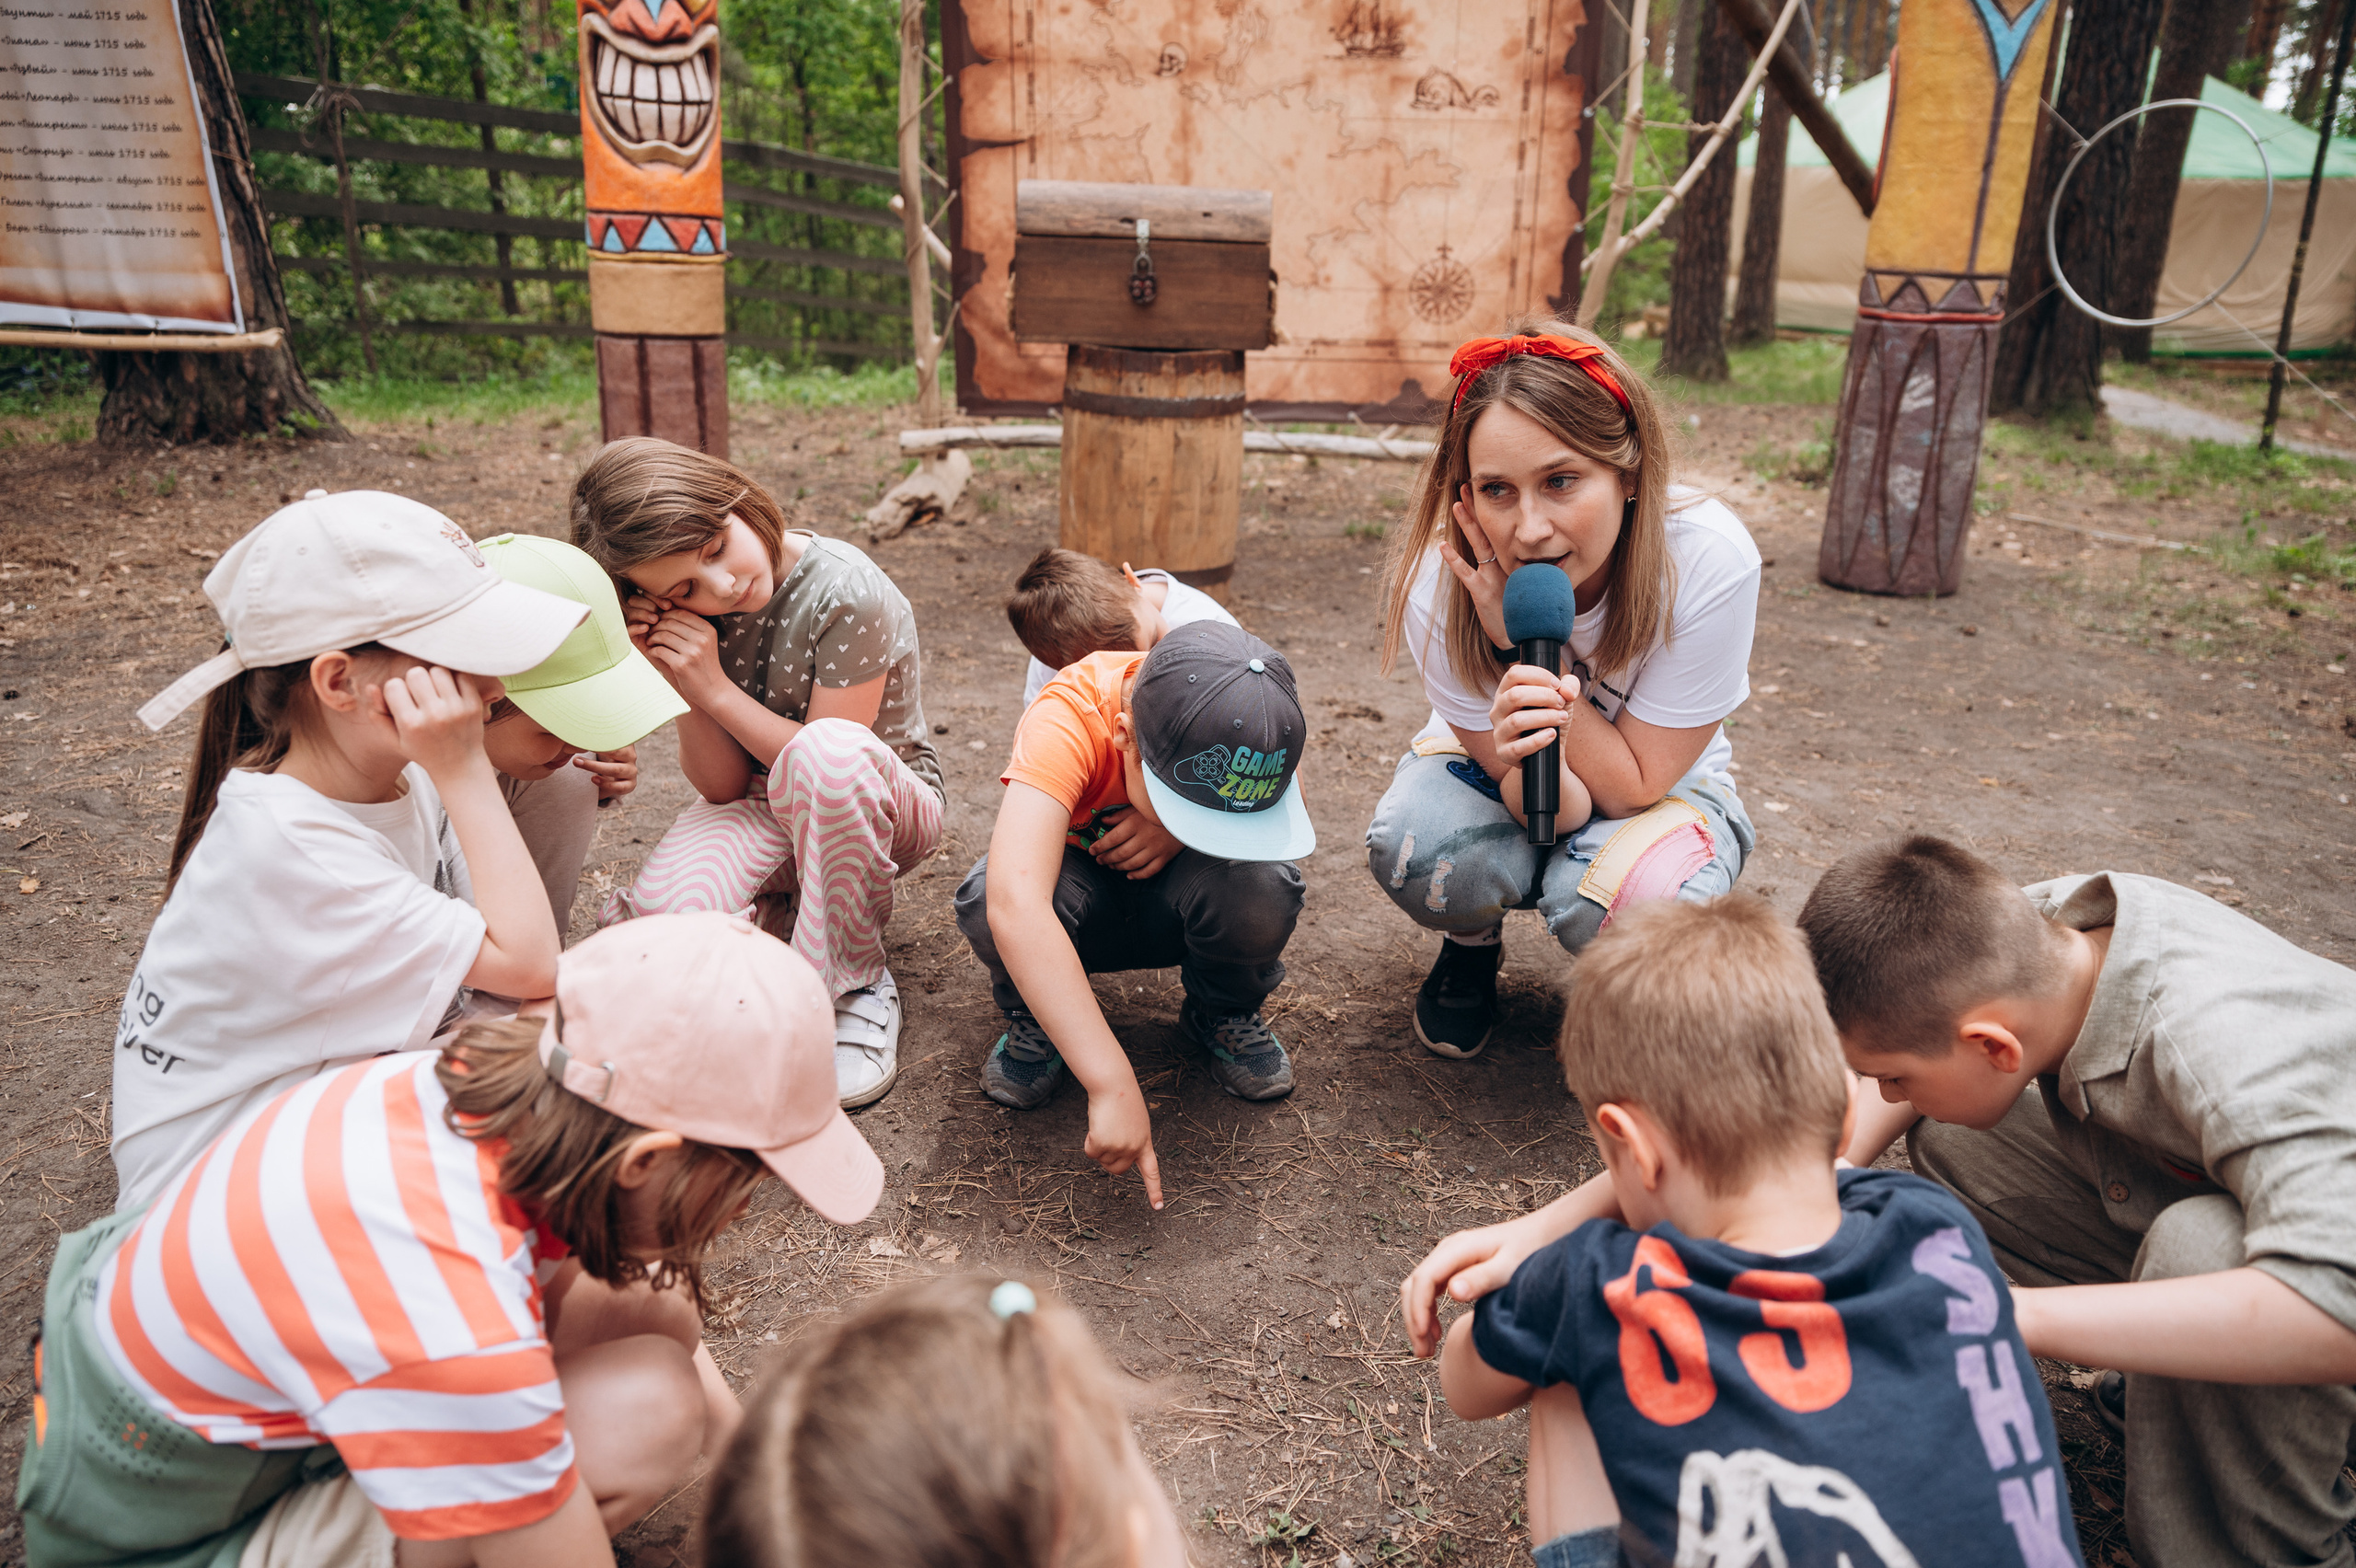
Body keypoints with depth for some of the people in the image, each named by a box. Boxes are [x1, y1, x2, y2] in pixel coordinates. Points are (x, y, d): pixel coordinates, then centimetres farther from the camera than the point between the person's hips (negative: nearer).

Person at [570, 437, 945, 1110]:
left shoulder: (846, 593, -25)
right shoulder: (689, 614, -10)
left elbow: (827, 761, -19)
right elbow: (722, 785, -10)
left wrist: (714, 689, -26)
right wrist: (674, 680, -24)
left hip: (882, 808, -3)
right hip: (764, 813, 3)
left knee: (825, 749, -40)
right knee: (663, 910, -30)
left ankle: (856, 985, -20)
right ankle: (789, 909, 6)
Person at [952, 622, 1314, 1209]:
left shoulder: (1259, 711, -27)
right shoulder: (1066, 720, -38)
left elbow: (1297, 831, -12)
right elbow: (1014, 905, -51)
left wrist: (1182, 833, -32)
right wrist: (1112, 1085, -55)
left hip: (1175, 897, 2)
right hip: (1080, 887, -2)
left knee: (1261, 889, -34)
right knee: (988, 900, -38)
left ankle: (1225, 1012, 1)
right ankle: (1034, 1021, -2)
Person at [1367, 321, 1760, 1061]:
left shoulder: (1709, 562, -33)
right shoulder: (1436, 581, -29)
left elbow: (1634, 788, -24)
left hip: (1659, 782, 0)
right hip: (1501, 767, 1)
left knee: (1633, 899, -35)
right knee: (1417, 849, -33)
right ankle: (1471, 945, 5)